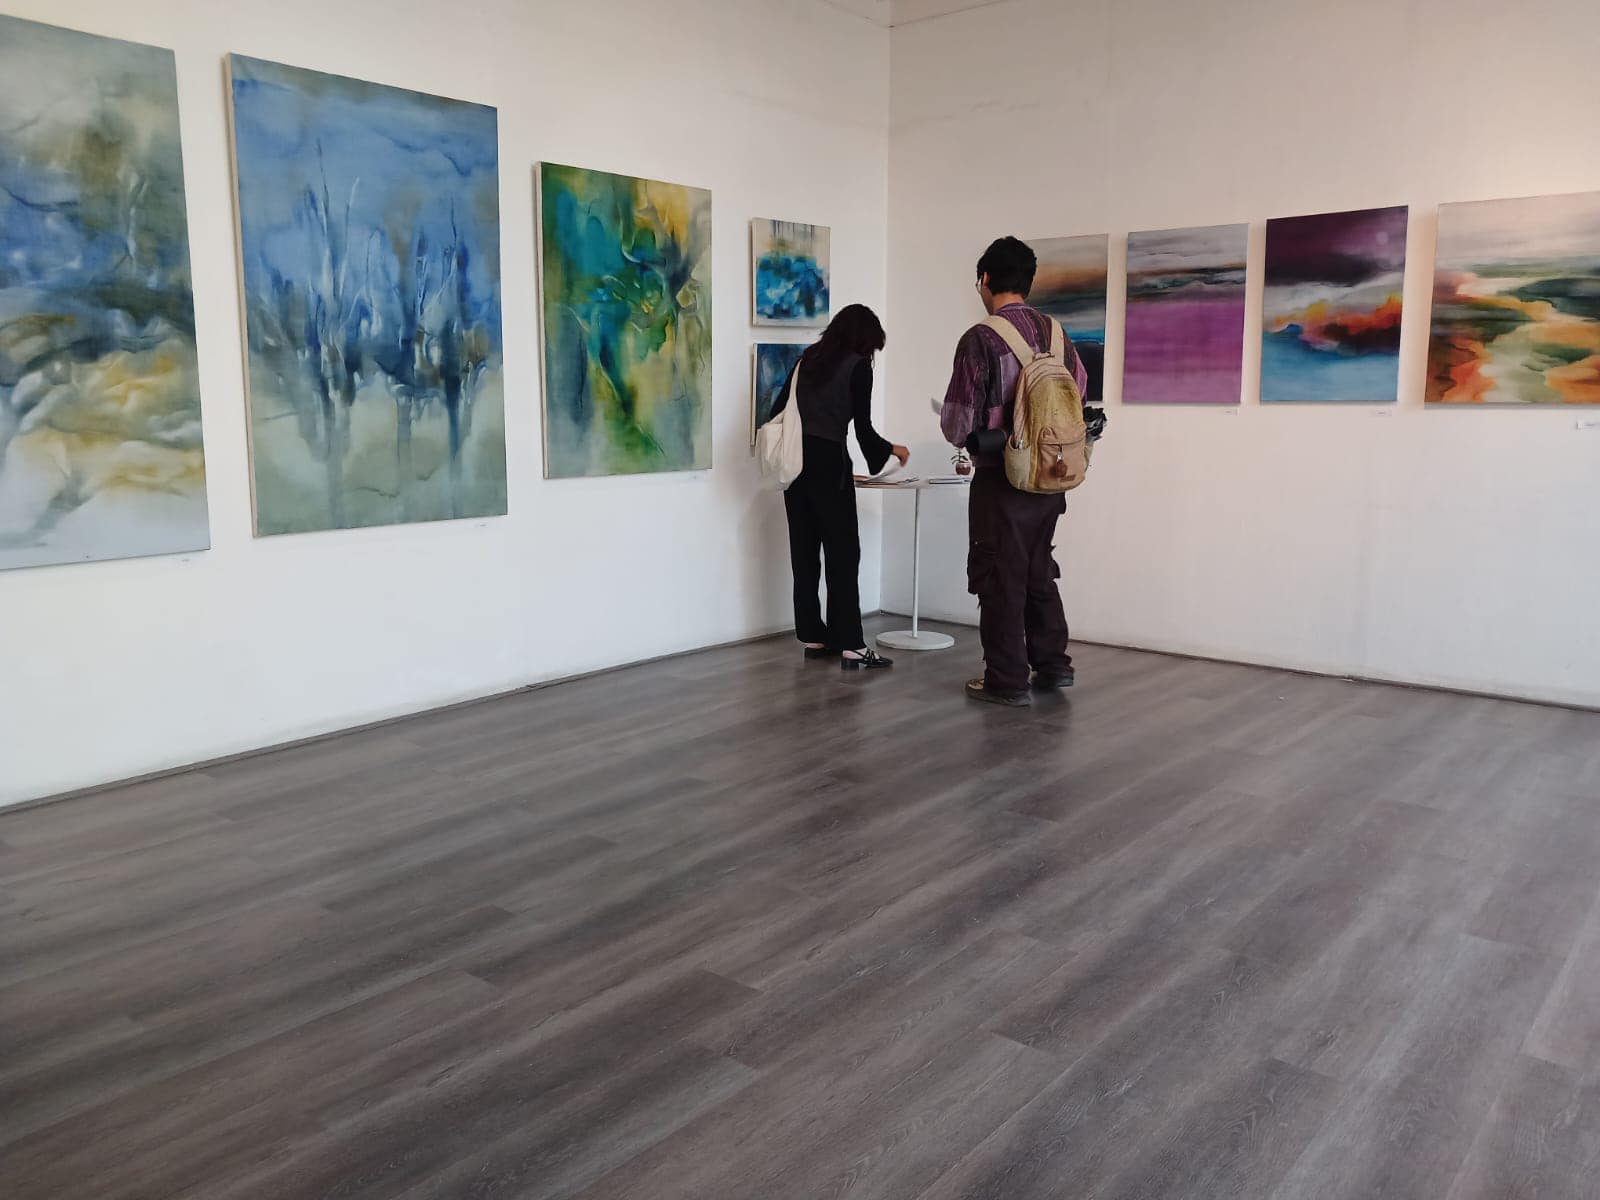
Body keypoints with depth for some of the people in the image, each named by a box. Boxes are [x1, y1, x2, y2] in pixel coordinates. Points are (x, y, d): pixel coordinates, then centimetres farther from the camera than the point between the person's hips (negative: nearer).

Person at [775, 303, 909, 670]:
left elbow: (780, 408, 14)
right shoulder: (858, 366, -4)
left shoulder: (809, 357, 14)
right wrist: (891, 450, 12)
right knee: (843, 555, -4)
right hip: (828, 463, -7)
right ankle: (851, 647, -5)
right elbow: (863, 428, -6)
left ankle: (813, 638, 15)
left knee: (804, 551, 9)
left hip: (795, 460, 7)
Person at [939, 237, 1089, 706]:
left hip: (1002, 478, -6)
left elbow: (958, 421, -14)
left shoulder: (981, 338, -14)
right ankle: (1053, 664, 27)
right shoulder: (1057, 334, 5)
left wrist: (964, 437, 9)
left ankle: (1007, 682, 11)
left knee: (1001, 579, 4)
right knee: (1039, 571, 19)